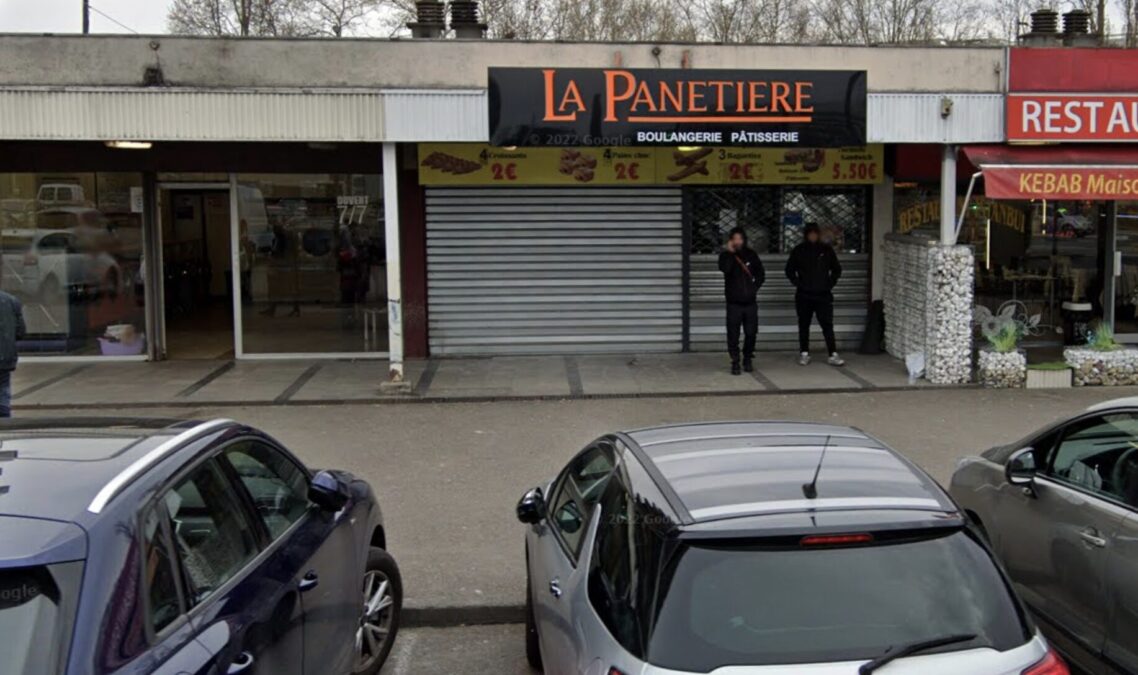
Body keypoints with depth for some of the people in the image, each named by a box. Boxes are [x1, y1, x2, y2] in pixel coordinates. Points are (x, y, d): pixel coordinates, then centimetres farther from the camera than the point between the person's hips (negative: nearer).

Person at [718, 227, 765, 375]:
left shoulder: (751, 255, 5)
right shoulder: (726, 255, -3)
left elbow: (761, 274, 15)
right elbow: (725, 269, -25)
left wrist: (754, 287, 3)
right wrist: (730, 253, -22)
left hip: (750, 302, 3)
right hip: (734, 302, -2)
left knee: (751, 332, 5)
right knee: (733, 334, -5)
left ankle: (748, 359, 25)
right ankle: (735, 363, 4)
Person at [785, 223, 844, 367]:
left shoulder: (827, 249, 5)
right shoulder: (799, 250, 3)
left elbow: (837, 269, 14)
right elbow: (790, 270, 10)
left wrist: (830, 283, 3)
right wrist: (798, 283, -1)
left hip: (823, 294, 0)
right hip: (804, 295, 0)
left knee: (827, 325, -5)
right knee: (804, 325, 6)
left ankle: (833, 355, -6)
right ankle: (804, 354, 15)